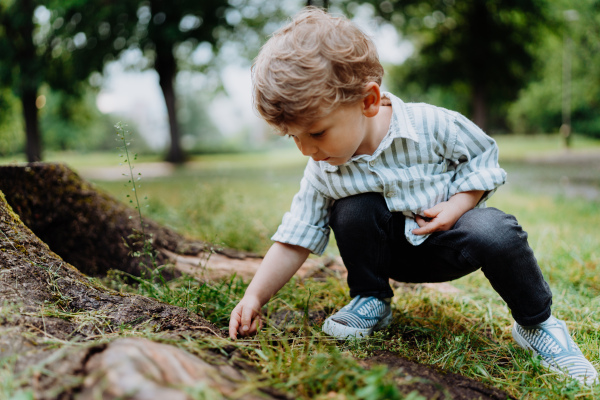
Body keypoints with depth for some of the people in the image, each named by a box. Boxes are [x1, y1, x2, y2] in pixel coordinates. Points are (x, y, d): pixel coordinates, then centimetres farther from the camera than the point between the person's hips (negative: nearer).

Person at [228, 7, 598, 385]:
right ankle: (371, 301, -3)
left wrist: (457, 206, -21)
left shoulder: (432, 126, -24)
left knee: (495, 232, -33)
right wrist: (255, 297, -17)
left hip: (446, 240, -1)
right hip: (391, 250, 2)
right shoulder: (322, 173, -15)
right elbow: (295, 241, -9)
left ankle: (537, 325, -7)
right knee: (351, 210, -27)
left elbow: (482, 158, -6)